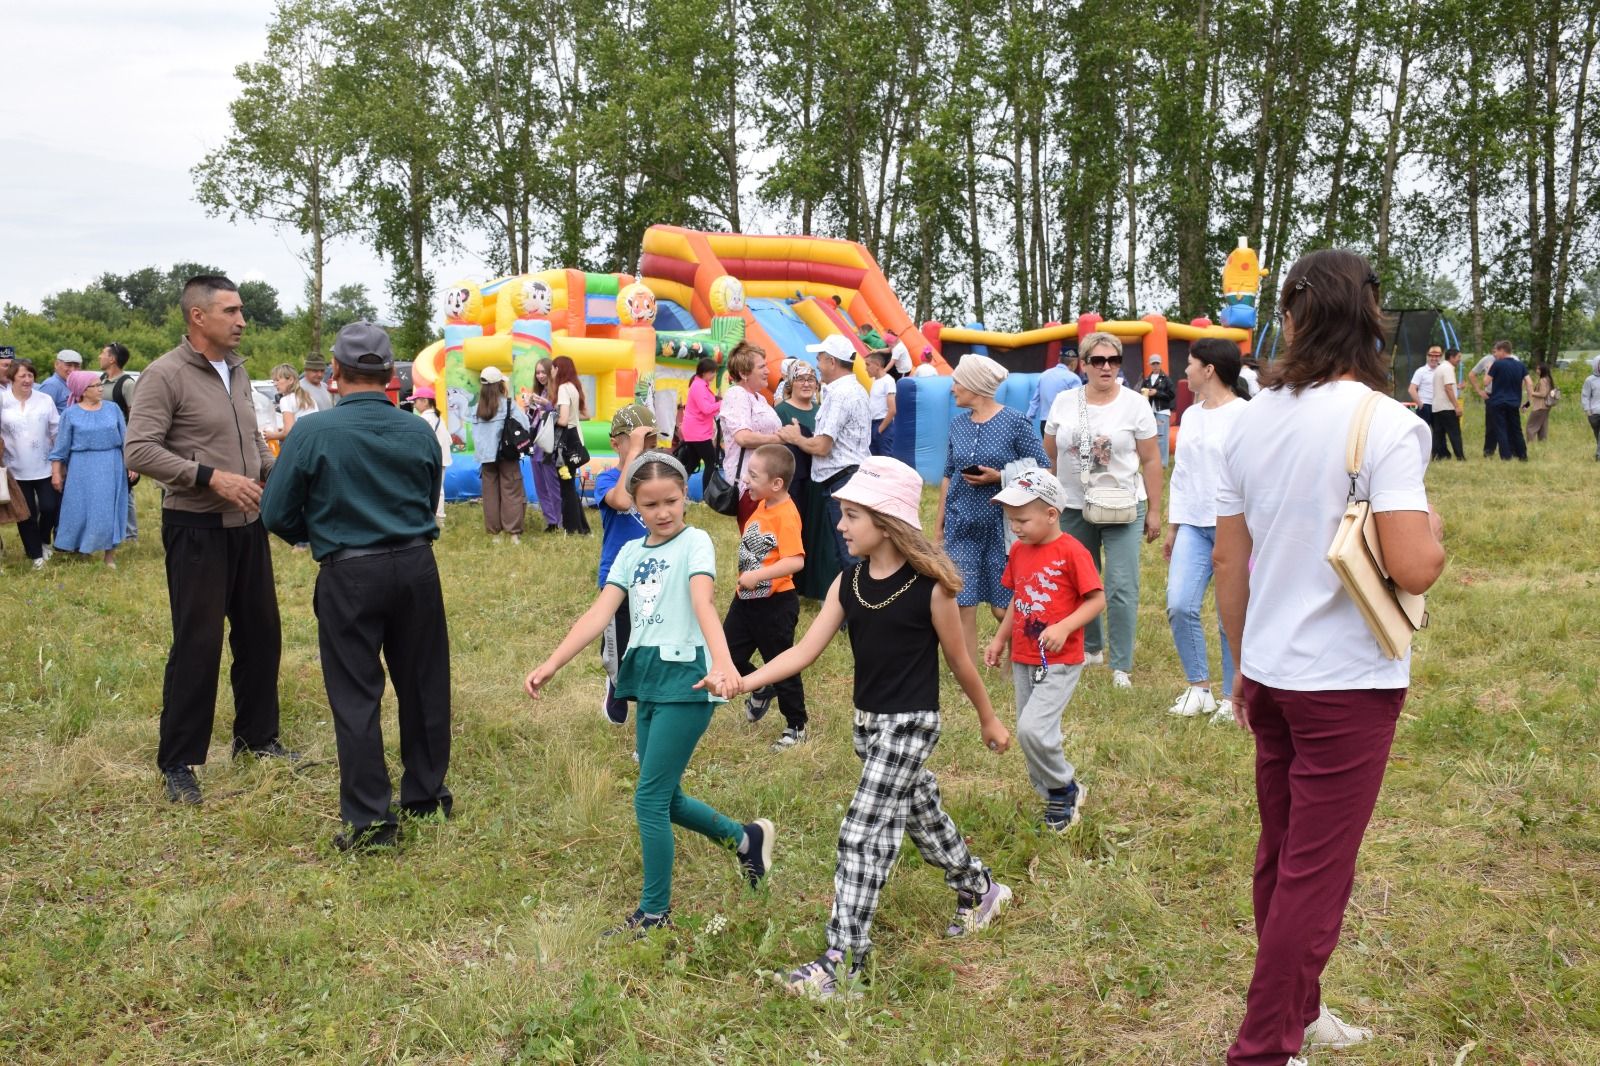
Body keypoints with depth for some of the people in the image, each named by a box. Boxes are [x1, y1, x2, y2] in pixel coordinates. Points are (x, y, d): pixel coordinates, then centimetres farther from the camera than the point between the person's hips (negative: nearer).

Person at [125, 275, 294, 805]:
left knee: (260, 632, 13)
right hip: (197, 528, -7)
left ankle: (257, 736, 29)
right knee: (198, 643, -3)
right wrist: (212, 477, -23)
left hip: (247, 524, 7)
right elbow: (139, 451, -18)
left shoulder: (237, 371, 10)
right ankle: (178, 763, 10)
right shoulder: (164, 375, -13)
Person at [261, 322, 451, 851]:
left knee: (356, 697, 4)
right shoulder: (420, 432, 1)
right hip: (416, 566, 4)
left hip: (350, 575, -3)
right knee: (423, 685, 15)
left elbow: (277, 514, -3)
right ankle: (427, 795, 28)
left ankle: (369, 819, 7)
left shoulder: (312, 433, -10)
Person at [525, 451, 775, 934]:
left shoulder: (694, 542, -8)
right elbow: (599, 614, 2)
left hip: (685, 680, -7)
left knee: (650, 798, -5)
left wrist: (722, 661, -43)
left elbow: (703, 603, -26)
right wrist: (550, 665, -9)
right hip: (646, 677, 7)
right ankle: (747, 838, 37)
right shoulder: (630, 553, 11)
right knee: (666, 798, 14)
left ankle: (654, 912, 9)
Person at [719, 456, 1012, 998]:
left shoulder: (929, 586, -17)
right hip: (868, 721, 7)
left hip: (911, 723, -7)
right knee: (920, 812, 22)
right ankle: (978, 891, 47)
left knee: (862, 832, -11)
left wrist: (988, 718, 7)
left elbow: (958, 659, -5)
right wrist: (744, 681, -20)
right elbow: (805, 651, -6)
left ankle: (843, 961, -6)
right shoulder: (848, 583, -1)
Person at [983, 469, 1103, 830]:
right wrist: (1000, 639, 12)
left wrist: (1063, 627, -25)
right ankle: (1055, 799, 28)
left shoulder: (1072, 552, -14)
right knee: (1030, 734, 12)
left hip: (1059, 662, -7)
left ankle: (1065, 789, 5)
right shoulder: (1018, 551, 7)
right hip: (1022, 660, 7)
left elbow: (1097, 599, -14)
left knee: (1032, 729, -18)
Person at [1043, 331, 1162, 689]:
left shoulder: (1135, 404, -4)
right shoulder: (1064, 402, 1)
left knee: (1122, 588, -7)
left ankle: (1121, 666, 2)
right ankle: (1090, 647, 33)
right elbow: (1049, 456, 8)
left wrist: (1154, 511, -2)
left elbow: (1150, 460, -1)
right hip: (1073, 509, 3)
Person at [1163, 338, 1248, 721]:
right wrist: (1172, 527, 19)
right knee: (1179, 606, -6)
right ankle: (1199, 688, 9)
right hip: (1193, 525, 6)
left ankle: (1232, 697, 14)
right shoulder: (1190, 415, 14)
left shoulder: (1244, 415, -9)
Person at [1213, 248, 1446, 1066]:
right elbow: (1412, 569, -23)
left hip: (1271, 674, 6)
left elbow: (1227, 559, 7)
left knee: (1280, 855, 18)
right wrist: (1436, 532, 0)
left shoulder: (1250, 420, 2)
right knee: (1316, 873, 4)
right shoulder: (1385, 424, -16)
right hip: (1347, 682, -6)